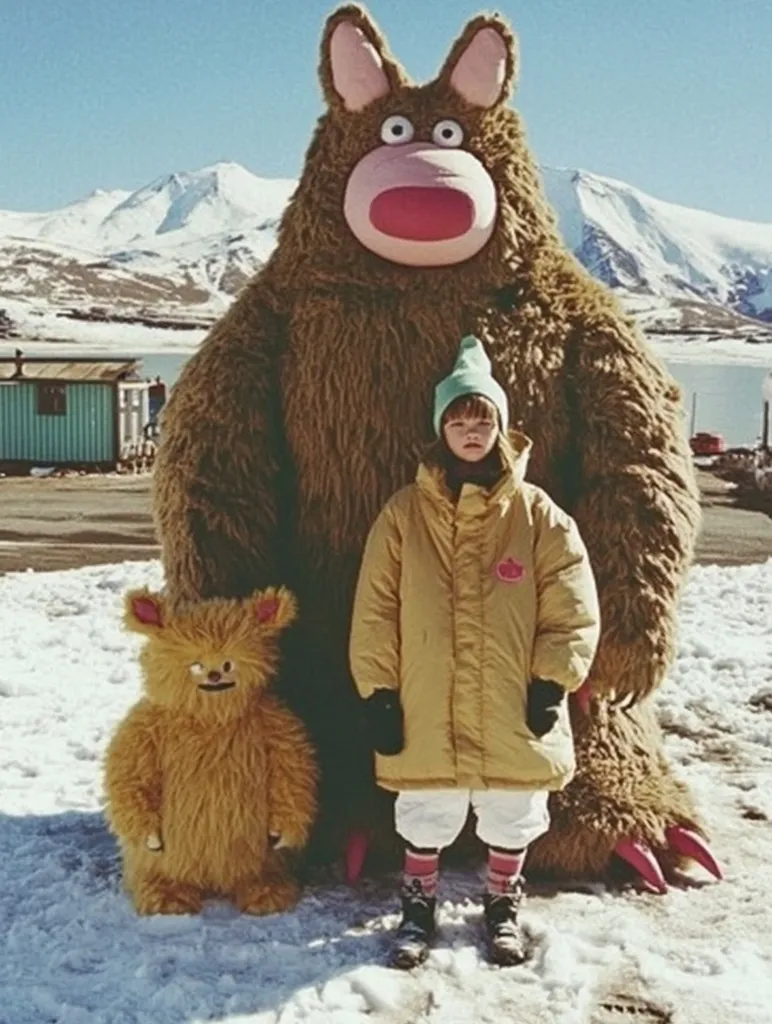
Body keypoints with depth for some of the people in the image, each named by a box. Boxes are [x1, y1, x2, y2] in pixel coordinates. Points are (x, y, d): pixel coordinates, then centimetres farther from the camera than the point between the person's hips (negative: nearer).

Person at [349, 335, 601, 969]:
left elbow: (572, 609, -1)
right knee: (425, 815, 13)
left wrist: (552, 681, -7)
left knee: (512, 816, 16)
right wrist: (378, 691, -4)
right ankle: (419, 904, 36)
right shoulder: (405, 513, -2)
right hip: (425, 708, 0)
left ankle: (503, 904, 40)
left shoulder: (538, 514, -2)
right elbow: (375, 610, -2)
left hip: (513, 709, 1)